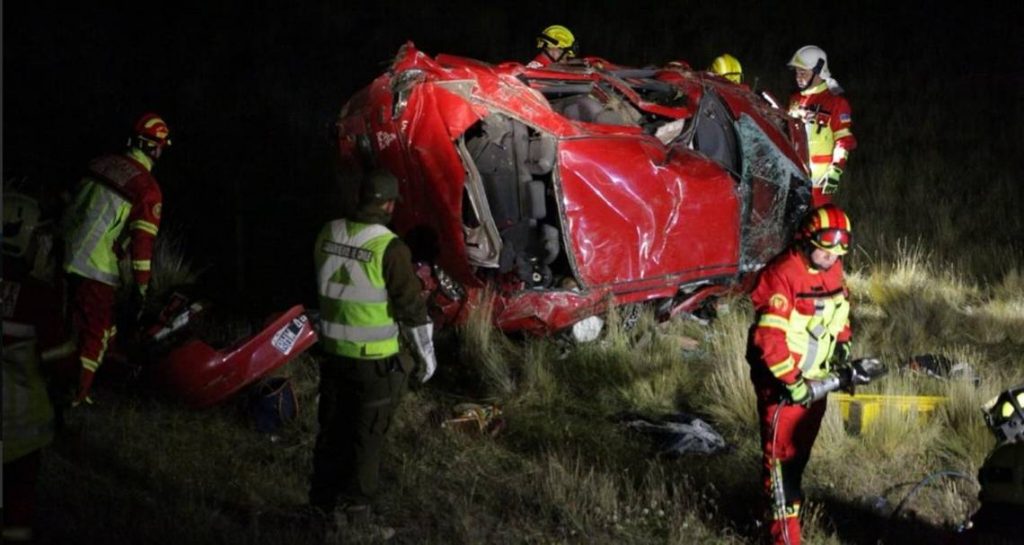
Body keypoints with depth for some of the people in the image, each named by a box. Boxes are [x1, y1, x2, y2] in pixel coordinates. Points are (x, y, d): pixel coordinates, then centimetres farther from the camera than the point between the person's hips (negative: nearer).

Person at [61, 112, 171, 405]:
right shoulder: (147, 189, -12)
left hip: (65, 256, 7)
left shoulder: (102, 164, 7)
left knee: (71, 324, 22)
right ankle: (75, 399, 5)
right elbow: (143, 240, -16)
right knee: (96, 334, 4)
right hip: (96, 270, -7)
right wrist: (141, 285, -10)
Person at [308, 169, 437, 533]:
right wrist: (426, 353, -3)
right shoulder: (390, 249, -21)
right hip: (377, 360, -6)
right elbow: (411, 307, -16)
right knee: (367, 436, 7)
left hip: (334, 351, 6)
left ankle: (324, 502, 28)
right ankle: (355, 512, 14)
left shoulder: (328, 236, -2)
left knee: (332, 429, 18)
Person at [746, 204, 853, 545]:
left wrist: (842, 343, 8)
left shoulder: (833, 270, 2)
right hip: (782, 379, -8)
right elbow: (769, 337, -27)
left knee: (802, 445, 19)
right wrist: (791, 381, -26)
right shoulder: (783, 275, -24)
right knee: (782, 450, -6)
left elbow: (840, 306, 23)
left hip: (815, 377, 8)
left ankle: (785, 495, 36)